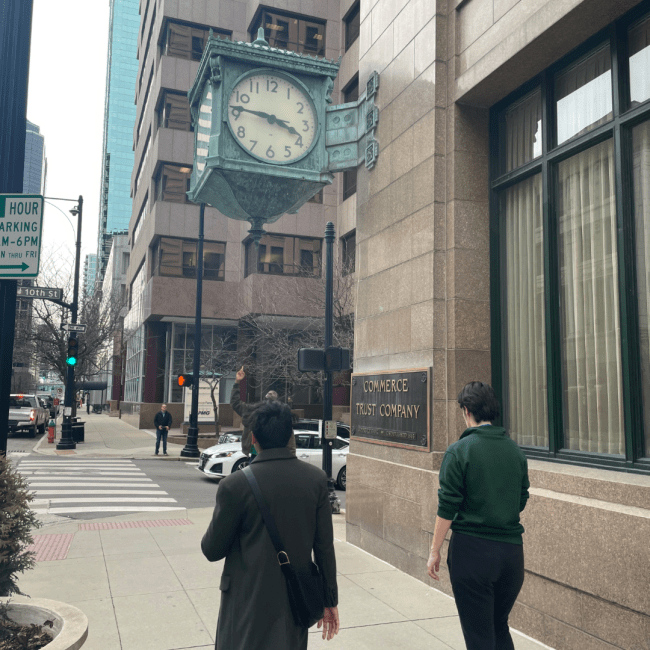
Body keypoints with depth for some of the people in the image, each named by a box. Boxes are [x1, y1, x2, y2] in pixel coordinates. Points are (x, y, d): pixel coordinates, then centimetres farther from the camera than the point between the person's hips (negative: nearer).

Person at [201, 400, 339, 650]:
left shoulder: (234, 485, -18)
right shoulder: (316, 479, -9)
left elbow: (213, 551, -9)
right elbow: (324, 547, -4)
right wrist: (330, 600, 7)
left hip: (249, 604, -3)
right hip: (297, 601, 3)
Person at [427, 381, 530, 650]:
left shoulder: (459, 451, -11)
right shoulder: (515, 451, 5)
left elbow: (447, 508, -11)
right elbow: (521, 502, 13)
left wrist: (435, 551, -3)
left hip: (472, 548, -5)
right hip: (512, 548, 5)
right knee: (500, 627, 22)